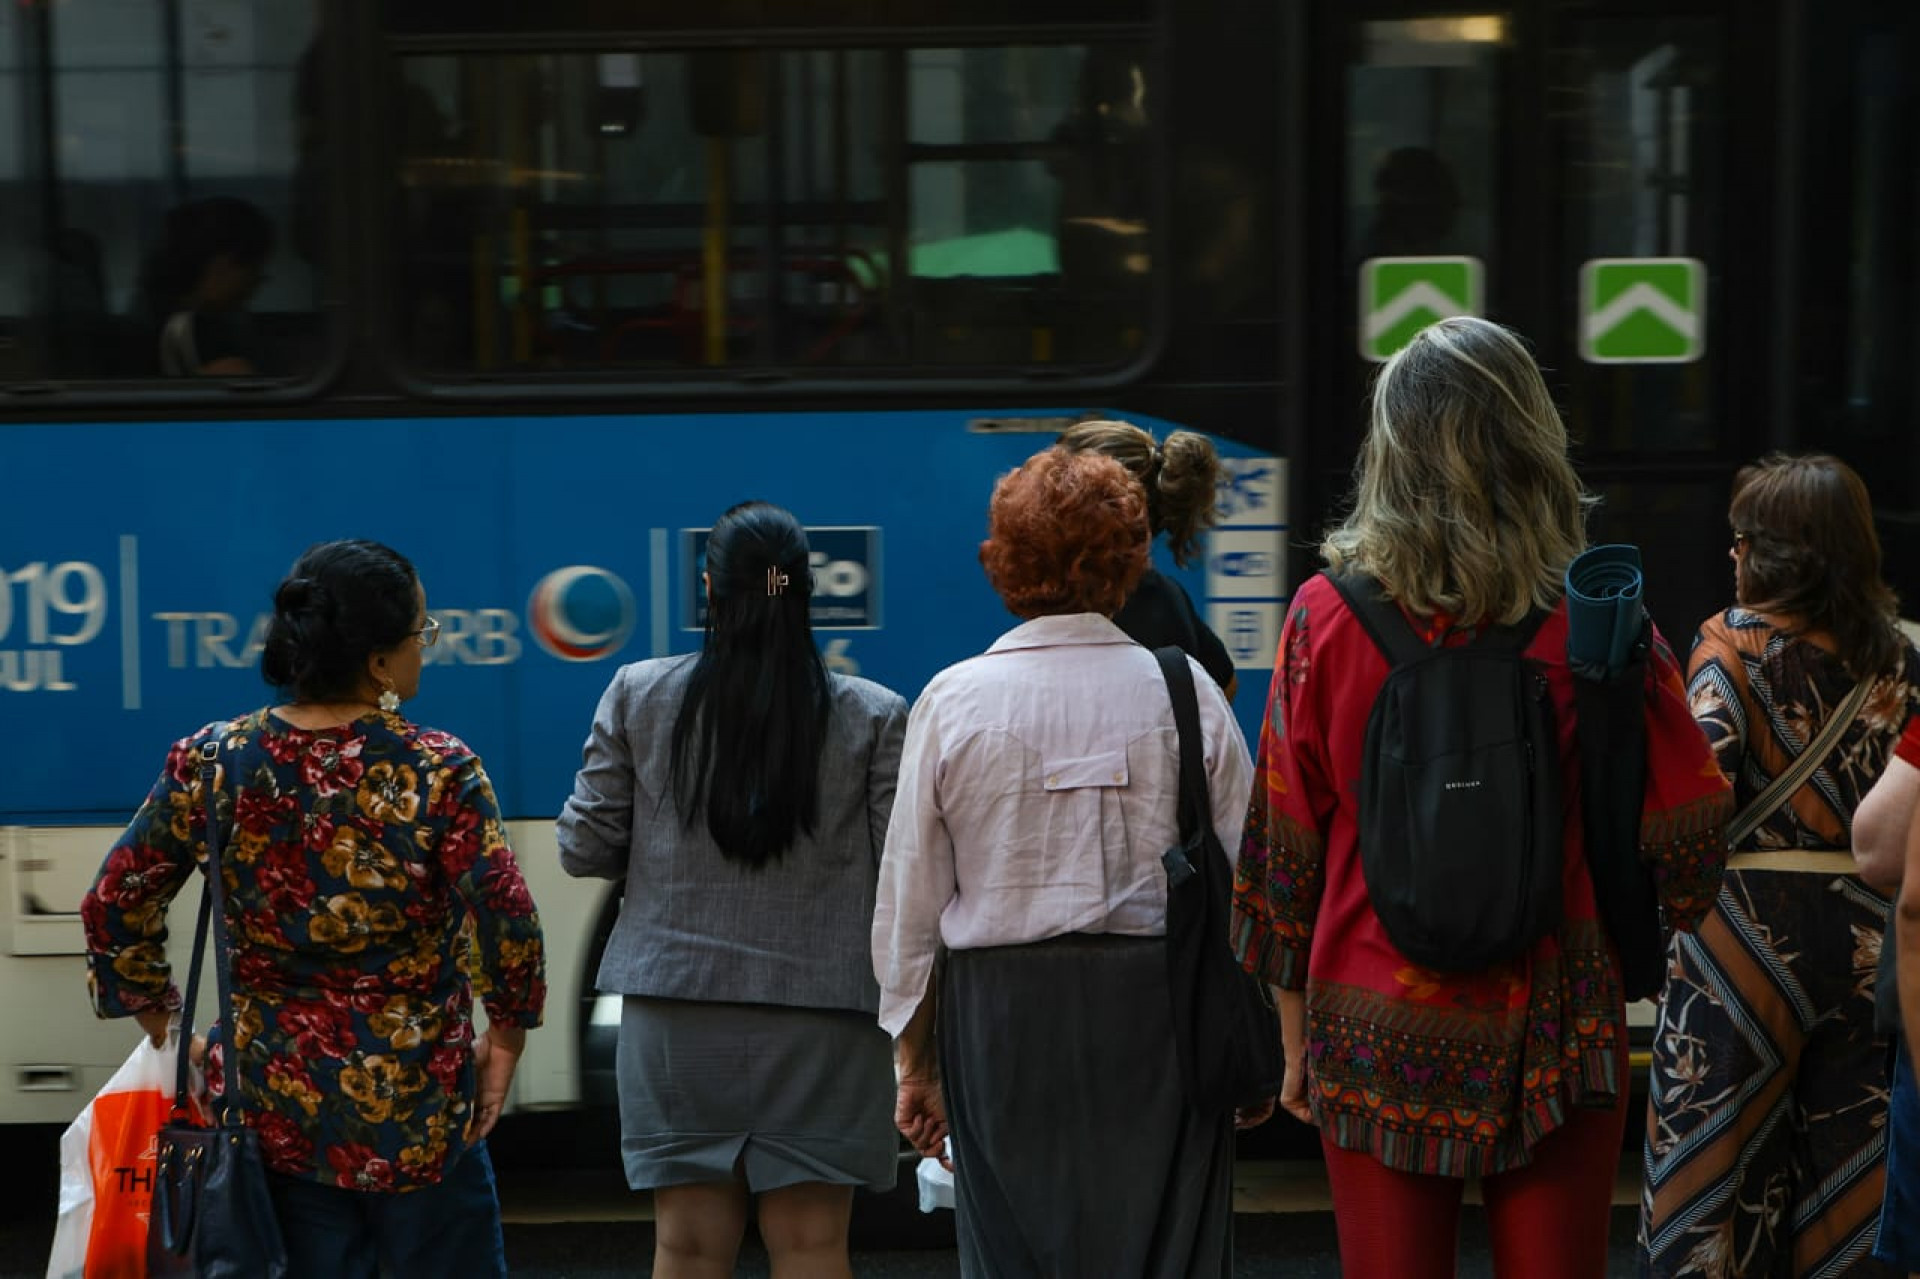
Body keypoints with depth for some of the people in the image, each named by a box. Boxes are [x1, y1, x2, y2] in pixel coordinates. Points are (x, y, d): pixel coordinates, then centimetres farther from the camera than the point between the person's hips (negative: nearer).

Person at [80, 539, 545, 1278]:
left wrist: (158, 1018, 12)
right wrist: (508, 1031, -3)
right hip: (417, 1109, -3)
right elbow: (505, 916, -20)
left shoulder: (213, 764, -4)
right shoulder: (438, 770, -14)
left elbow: (115, 905, -1)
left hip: (276, 1105, 3)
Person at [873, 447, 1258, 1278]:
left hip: (1001, 1016, 0)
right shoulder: (1188, 693, -1)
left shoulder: (953, 702, -1)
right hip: (1162, 1007, 0)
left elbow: (908, 903, 2)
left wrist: (915, 1061, 11)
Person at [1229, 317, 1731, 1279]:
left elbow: (1282, 847, 0)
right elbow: (1685, 840, -3)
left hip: (1371, 1044, 1)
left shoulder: (1326, 618, -5)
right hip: (1552, 1043, 0)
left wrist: (1296, 1038, 10)